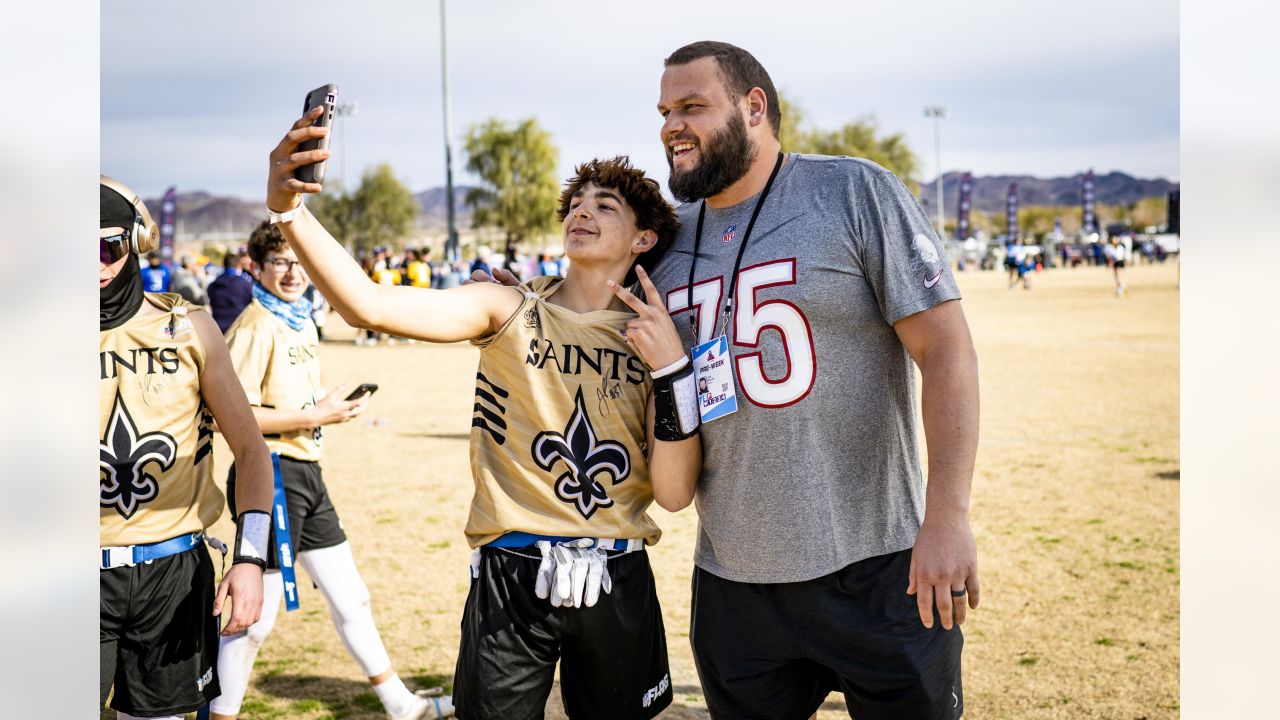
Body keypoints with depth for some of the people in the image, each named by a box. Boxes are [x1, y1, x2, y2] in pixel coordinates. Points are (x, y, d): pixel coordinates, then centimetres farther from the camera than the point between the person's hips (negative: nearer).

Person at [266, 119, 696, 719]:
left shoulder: (654, 338, 1)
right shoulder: (511, 310, -4)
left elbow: (674, 493, -7)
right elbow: (370, 306, -20)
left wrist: (672, 370, -15)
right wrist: (289, 210, -33)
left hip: (617, 585, 2)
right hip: (511, 580, -2)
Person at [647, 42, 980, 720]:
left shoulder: (856, 192, -6)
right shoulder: (669, 240, 9)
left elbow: (946, 347, -11)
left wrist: (947, 517, -19)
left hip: (876, 567, -4)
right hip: (730, 579, 5)